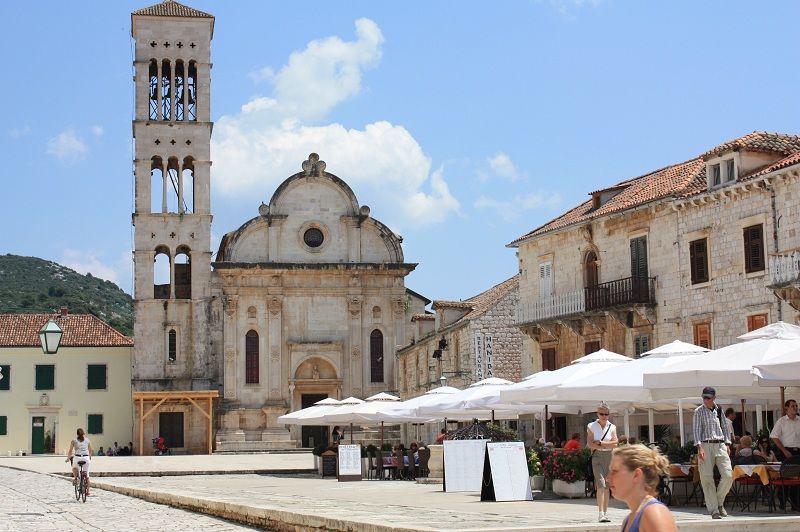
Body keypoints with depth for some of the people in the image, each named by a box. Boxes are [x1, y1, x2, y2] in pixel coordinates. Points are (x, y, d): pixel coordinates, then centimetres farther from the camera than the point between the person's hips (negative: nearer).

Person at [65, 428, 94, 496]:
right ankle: (87, 491, 8)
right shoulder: (87, 440, 12)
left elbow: (70, 451, 5)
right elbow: (90, 450, 19)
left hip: (77, 457, -1)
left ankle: (75, 478, 7)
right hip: (86, 458, 1)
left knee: (74, 467, 33)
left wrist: (68, 458, 17)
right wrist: (90, 457, 34)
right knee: (86, 475, 11)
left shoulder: (74, 441, 6)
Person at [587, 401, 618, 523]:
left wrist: (599, 442, -9)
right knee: (601, 485, -14)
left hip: (610, 457, 3)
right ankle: (601, 513, -19)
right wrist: (606, 446, -8)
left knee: (607, 486, 7)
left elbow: (615, 443, -4)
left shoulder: (612, 427, 8)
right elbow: (590, 444, -7)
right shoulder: (591, 426, 2)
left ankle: (605, 512, 13)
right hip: (597, 457, -3)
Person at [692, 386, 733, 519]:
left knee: (728, 475, -8)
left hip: (720, 444, 3)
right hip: (706, 445, -3)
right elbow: (696, 430, -2)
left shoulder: (719, 410, 12)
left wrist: (727, 444, 7)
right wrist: (699, 447, -12)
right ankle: (714, 510, -1)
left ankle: (719, 502, 14)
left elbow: (725, 427, 16)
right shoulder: (699, 411, 3)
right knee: (707, 478, -5)